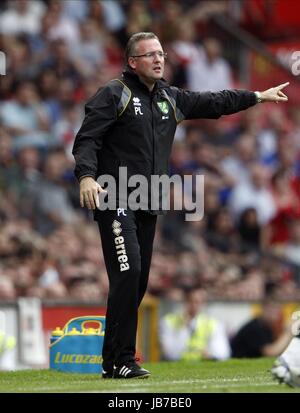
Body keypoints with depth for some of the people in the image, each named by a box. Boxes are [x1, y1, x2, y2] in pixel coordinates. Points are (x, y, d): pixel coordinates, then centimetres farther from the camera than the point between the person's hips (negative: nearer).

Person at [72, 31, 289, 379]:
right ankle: (119, 361, -16)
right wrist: (86, 176, -27)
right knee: (128, 274, -19)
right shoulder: (114, 95, -3)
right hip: (115, 201, -8)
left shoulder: (170, 98, 18)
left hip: (148, 206, 8)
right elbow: (87, 138, -11)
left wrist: (257, 96, 33)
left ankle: (114, 360, 11)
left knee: (139, 281, 5)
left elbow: (212, 103, 29)